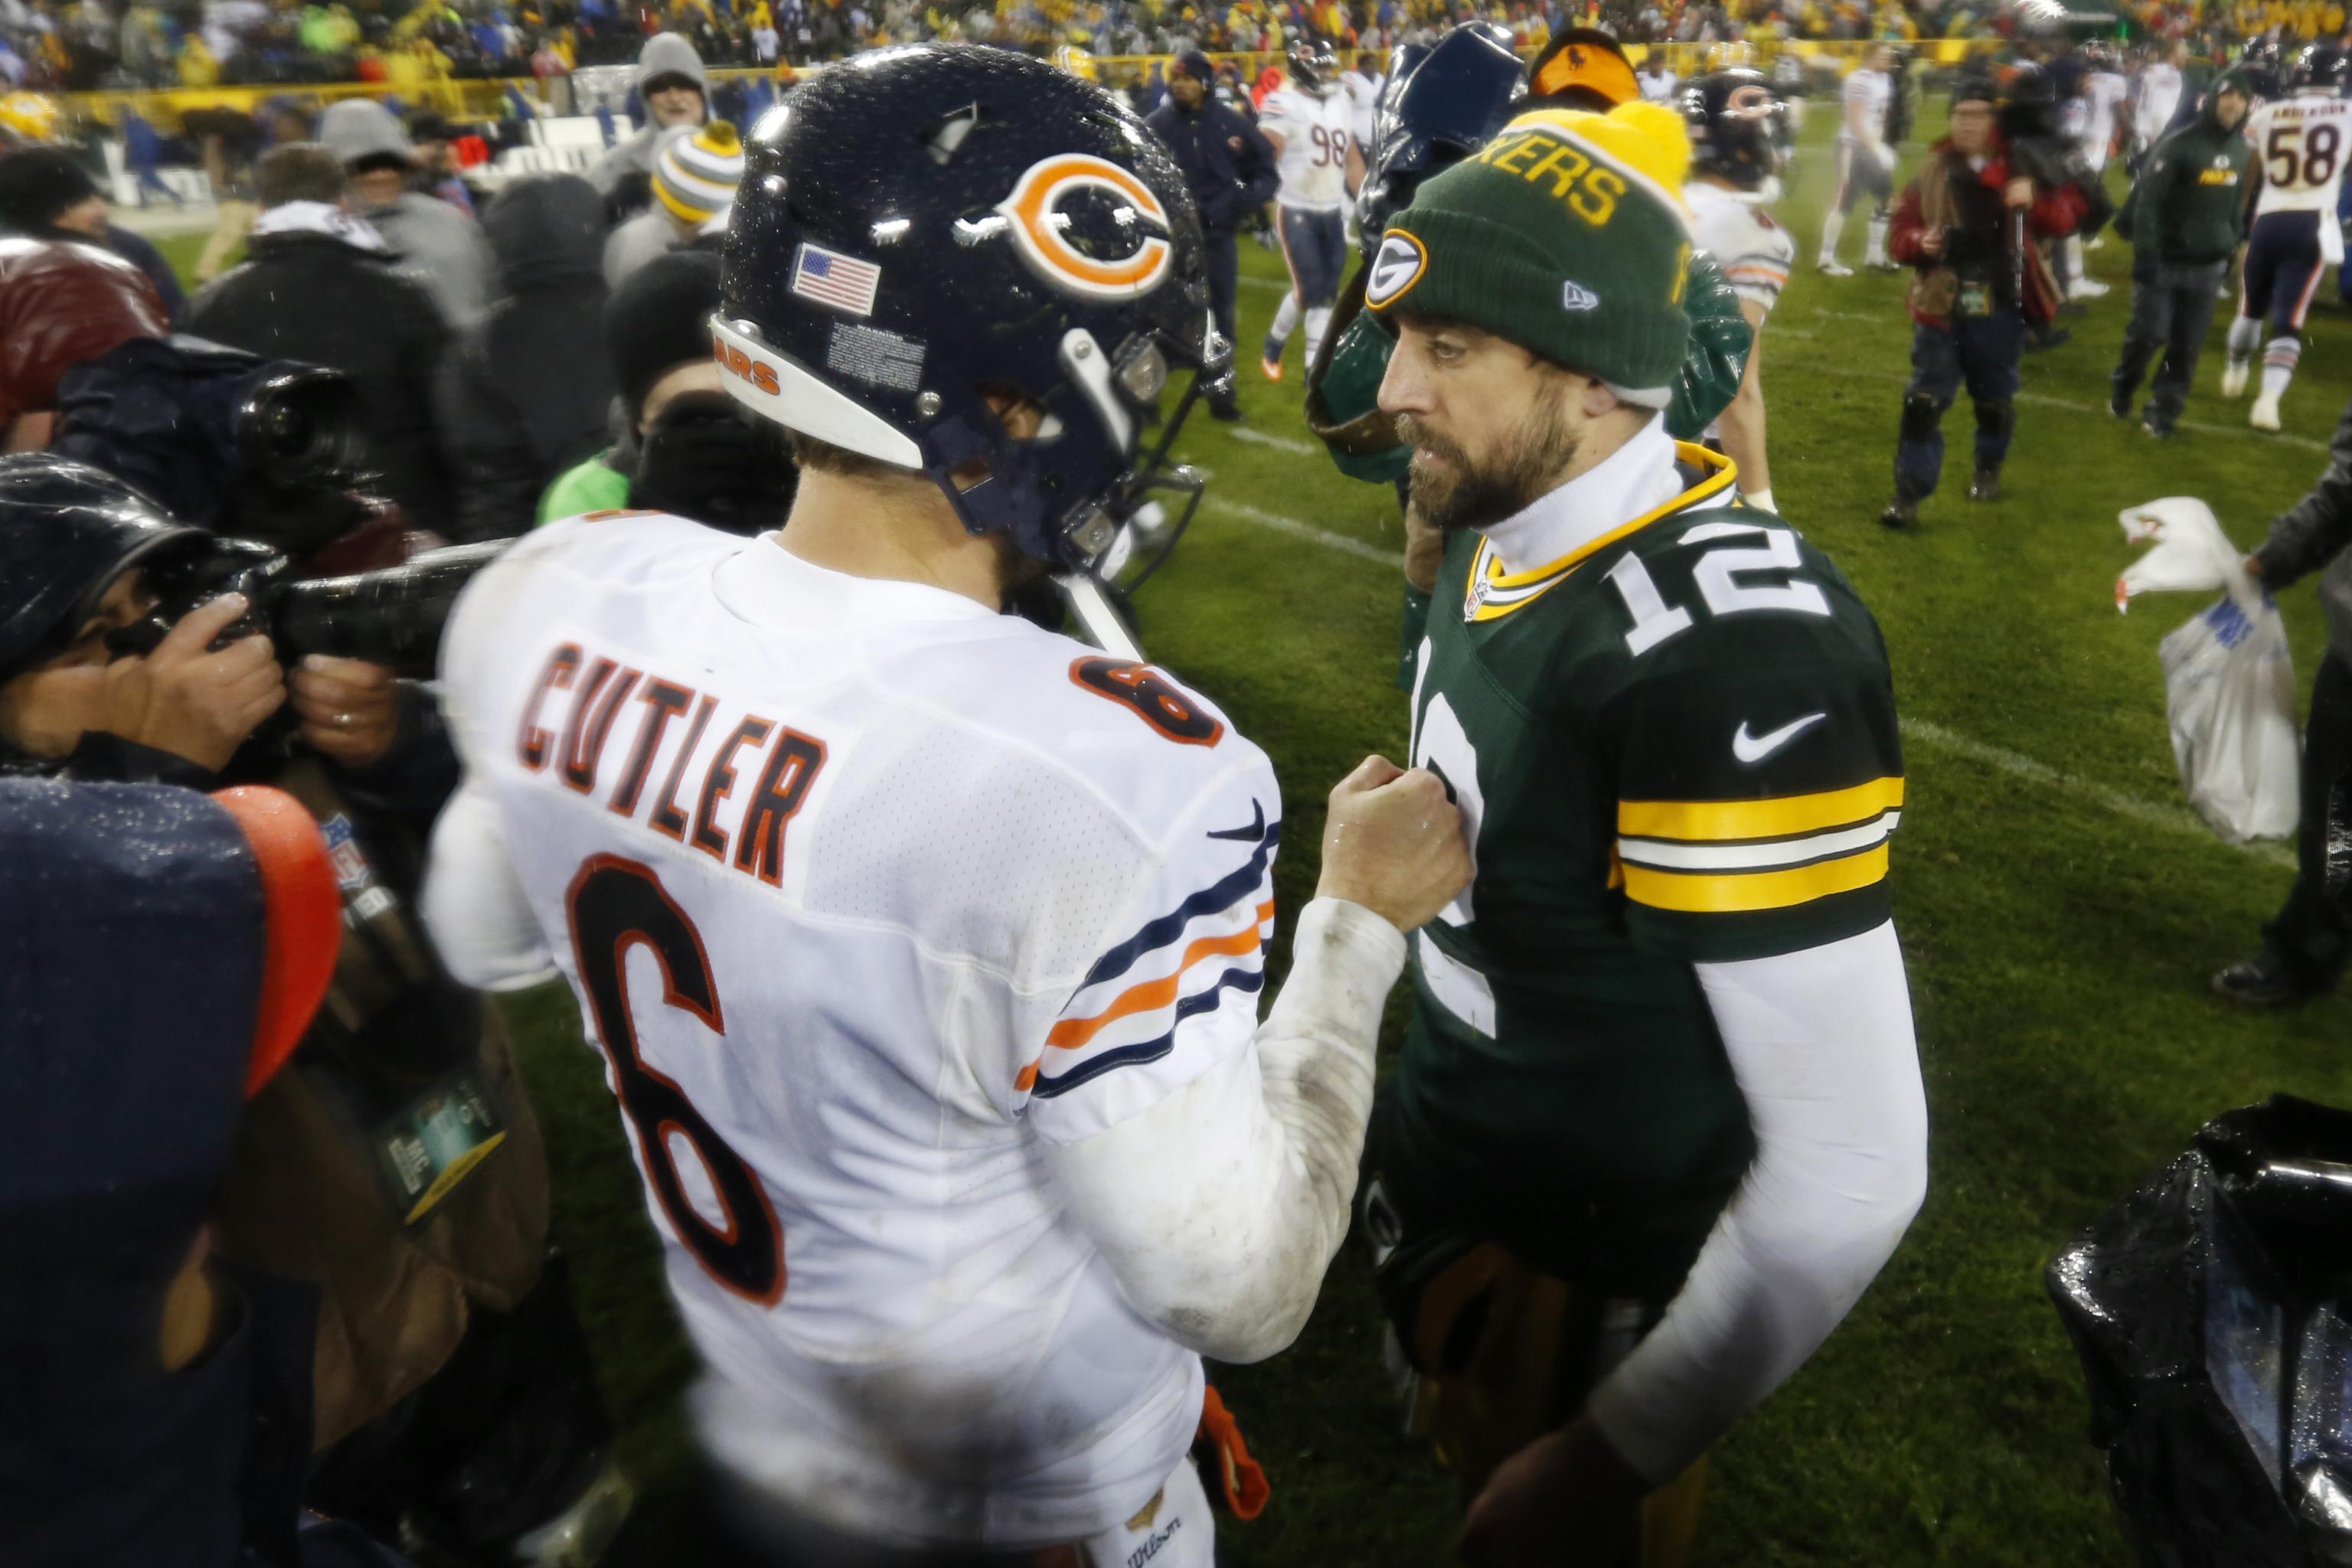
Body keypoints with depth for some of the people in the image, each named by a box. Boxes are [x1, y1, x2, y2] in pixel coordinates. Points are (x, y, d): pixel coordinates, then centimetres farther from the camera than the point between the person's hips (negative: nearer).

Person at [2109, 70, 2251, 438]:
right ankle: (2122, 388, 21)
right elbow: (2147, 202, -15)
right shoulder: (2178, 145, -12)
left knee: (2187, 346, 3)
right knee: (2150, 334, -5)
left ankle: (2163, 411, 12)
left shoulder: (2244, 152, 8)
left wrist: (2232, 250, 18)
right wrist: (2144, 254, -20)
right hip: (2165, 261, -5)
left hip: (2207, 267, 5)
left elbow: (2237, 206, 19)